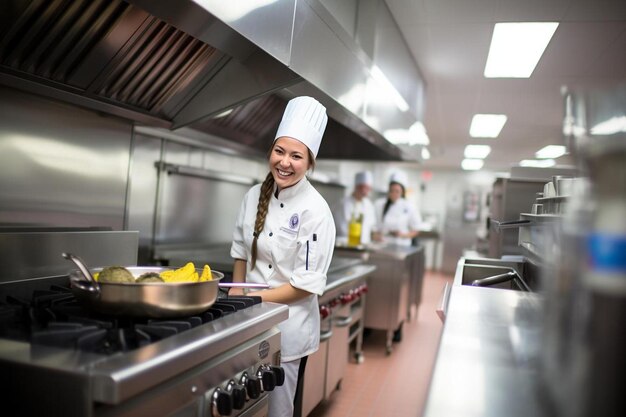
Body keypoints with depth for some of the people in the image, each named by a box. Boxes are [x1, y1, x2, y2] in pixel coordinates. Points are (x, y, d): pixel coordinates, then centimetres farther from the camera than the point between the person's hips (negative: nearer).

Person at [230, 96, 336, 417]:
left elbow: (308, 283, -17)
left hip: (288, 325, -5)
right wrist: (237, 295, 1)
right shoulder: (255, 196, 0)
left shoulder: (315, 211, -17)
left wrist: (253, 298, -15)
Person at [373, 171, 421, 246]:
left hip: (401, 246, 0)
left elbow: (415, 230, 5)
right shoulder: (379, 204, 0)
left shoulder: (408, 207, -2)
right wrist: (376, 235, -13)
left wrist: (403, 235, -11)